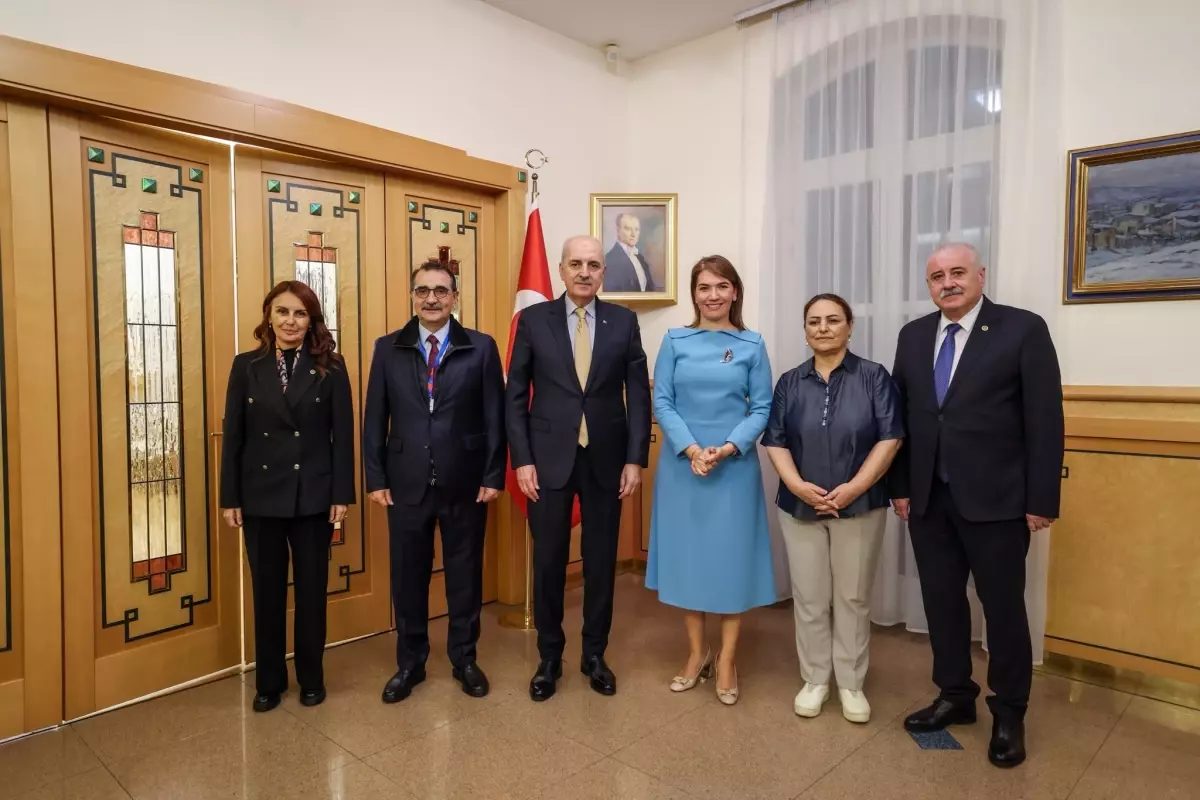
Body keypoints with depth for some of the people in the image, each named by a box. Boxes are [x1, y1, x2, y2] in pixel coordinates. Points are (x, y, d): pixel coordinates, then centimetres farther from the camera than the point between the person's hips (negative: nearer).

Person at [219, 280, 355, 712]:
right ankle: (269, 681, 27)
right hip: (260, 495, 1)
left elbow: (343, 435, -3)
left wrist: (342, 494, -7)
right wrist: (229, 497, 0)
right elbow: (233, 436, 2)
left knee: (311, 590, 9)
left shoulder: (330, 367, -1)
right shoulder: (247, 366, 3)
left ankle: (311, 677, 26)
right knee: (267, 591, 11)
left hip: (313, 495, -1)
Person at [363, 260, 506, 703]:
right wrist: (376, 478, -1)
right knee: (408, 576, 12)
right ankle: (410, 662, 30)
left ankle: (464, 659, 30)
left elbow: (495, 416, -1)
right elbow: (375, 419, 4)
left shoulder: (481, 347, 0)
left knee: (465, 574, 12)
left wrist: (493, 476, -5)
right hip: (406, 483, 1)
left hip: (465, 483, -1)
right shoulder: (388, 348, 4)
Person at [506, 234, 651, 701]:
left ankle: (595, 654, 30)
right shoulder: (533, 319, 0)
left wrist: (635, 459, -5)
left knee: (601, 562, 11)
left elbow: (639, 395, 2)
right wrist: (521, 460, -7)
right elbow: (515, 396, 0)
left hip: (606, 460, 1)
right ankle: (549, 657, 27)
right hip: (549, 459, -1)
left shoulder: (624, 321, 3)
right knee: (548, 562, 9)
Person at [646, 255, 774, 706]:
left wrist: (728, 448, -16)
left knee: (731, 557, 5)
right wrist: (691, 449, -15)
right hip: (682, 464, 1)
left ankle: (727, 659, 21)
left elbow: (762, 408, -1)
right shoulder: (675, 341, 3)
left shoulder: (752, 345, 2)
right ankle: (696, 653, 25)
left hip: (734, 466, -1)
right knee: (685, 554, 8)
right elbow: (661, 402, -2)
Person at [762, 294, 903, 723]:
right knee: (808, 598, 9)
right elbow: (776, 441, 2)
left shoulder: (874, 376, -2)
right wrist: (796, 484, -14)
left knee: (853, 598, 9)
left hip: (860, 505, -2)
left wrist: (853, 488, -16)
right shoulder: (790, 382, 6)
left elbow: (889, 438, -7)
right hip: (800, 506, 2)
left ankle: (851, 683, 24)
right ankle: (814, 679, 24)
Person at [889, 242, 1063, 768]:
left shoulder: (1023, 329, -6)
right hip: (929, 498, 4)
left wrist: (1042, 500, -10)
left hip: (996, 499, -4)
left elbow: (1045, 419, -8)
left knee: (1003, 606, 8)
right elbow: (901, 416, 8)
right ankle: (955, 696, 32)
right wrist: (900, 486, 5)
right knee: (941, 600, 13)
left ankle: (1008, 714, 26)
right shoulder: (913, 336, 8)